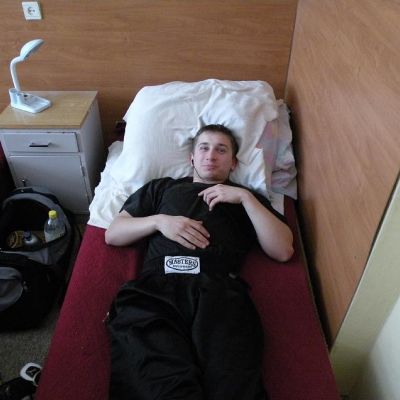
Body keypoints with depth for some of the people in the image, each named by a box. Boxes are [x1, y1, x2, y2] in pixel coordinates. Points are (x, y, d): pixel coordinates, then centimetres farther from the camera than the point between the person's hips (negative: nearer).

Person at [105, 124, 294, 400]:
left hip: (220, 292, 0)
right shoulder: (161, 187, 31)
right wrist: (159, 221, 6)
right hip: (155, 287, 1)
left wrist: (245, 197, 8)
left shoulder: (247, 198, 29)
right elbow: (112, 235, 24)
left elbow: (284, 251, 14)